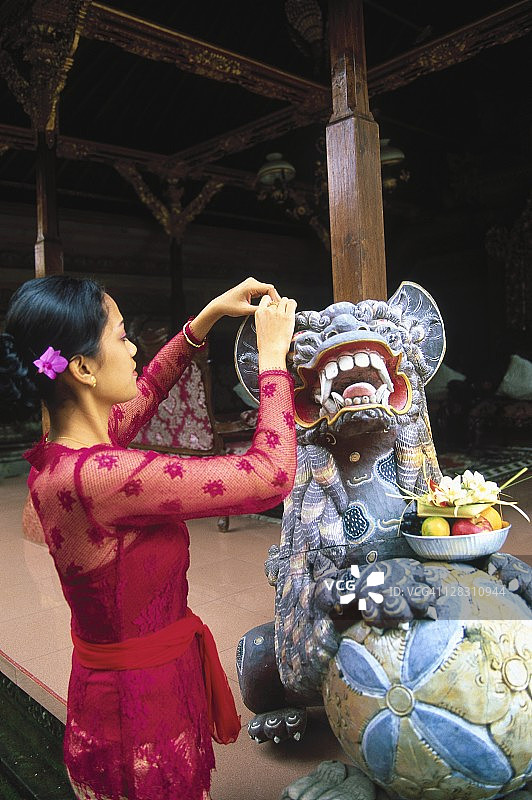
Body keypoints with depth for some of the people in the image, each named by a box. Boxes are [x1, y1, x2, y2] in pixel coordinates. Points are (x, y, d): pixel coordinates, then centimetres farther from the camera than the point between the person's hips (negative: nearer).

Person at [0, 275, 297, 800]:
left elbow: (145, 392, 12)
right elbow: (270, 476, -32)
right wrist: (272, 354, -21)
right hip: (143, 706, -8)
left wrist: (207, 317, 7)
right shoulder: (97, 476, -33)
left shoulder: (56, 455, -5)